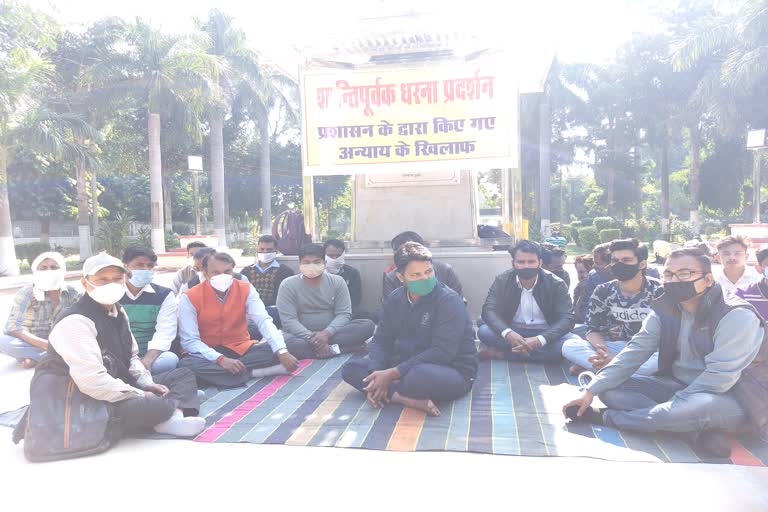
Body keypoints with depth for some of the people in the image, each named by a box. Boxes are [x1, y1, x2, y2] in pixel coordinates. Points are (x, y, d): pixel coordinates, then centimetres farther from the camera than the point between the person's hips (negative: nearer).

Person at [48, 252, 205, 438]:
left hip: (125, 388, 10)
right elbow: (93, 382, -29)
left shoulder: (117, 311, 9)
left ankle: (173, 416, -18)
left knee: (183, 374, 11)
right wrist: (142, 395, -20)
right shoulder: (75, 323, -21)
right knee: (157, 405, -37)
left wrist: (148, 385, 0)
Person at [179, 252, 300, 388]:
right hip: (209, 355, -1)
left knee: (281, 350, -22)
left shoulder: (246, 289, -6)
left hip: (241, 350, 1)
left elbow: (264, 321, -17)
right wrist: (220, 359, -31)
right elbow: (190, 340, -14)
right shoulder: (190, 297, -11)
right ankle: (253, 372, -29)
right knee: (187, 364, -36)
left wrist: (282, 351, -35)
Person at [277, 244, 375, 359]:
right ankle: (335, 349, -26)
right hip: (303, 336, -1)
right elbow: (288, 320, -13)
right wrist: (311, 339, -28)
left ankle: (328, 347, -25)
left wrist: (326, 333, -25)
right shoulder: (288, 285, -6)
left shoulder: (337, 282, 0)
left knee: (367, 325, -20)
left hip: (332, 334, 2)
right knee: (286, 341, -37)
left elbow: (344, 314, -6)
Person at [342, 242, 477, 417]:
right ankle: (411, 400, -24)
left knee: (419, 375, -41)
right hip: (409, 366, 7)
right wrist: (376, 375, -18)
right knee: (351, 368, -7)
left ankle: (388, 393, -9)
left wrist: (391, 374, -27)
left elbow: (442, 352, -25)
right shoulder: (395, 299, 1)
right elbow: (381, 340, 3)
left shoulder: (449, 300, -18)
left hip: (452, 372, -7)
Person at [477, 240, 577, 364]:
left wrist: (539, 340, -37)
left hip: (544, 334, 0)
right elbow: (489, 310, -17)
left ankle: (502, 353, -25)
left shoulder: (556, 284, -11)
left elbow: (567, 318, -19)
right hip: (513, 333, 0)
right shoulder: (502, 281, -8)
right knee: (484, 331, -27)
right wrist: (508, 333, -40)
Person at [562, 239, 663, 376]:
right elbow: (593, 329, 1)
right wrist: (603, 351, -25)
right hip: (613, 349, 2)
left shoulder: (659, 292, -9)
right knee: (569, 346, -21)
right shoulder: (603, 292, -1)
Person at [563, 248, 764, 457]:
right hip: (677, 386, 6)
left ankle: (606, 418, -21)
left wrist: (668, 409, -23)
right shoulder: (664, 311, -2)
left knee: (703, 406, -41)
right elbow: (633, 352, -7)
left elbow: (719, 377, -26)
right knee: (610, 390, -10)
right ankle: (698, 428, -20)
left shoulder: (737, 316, -20)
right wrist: (591, 391, -16)